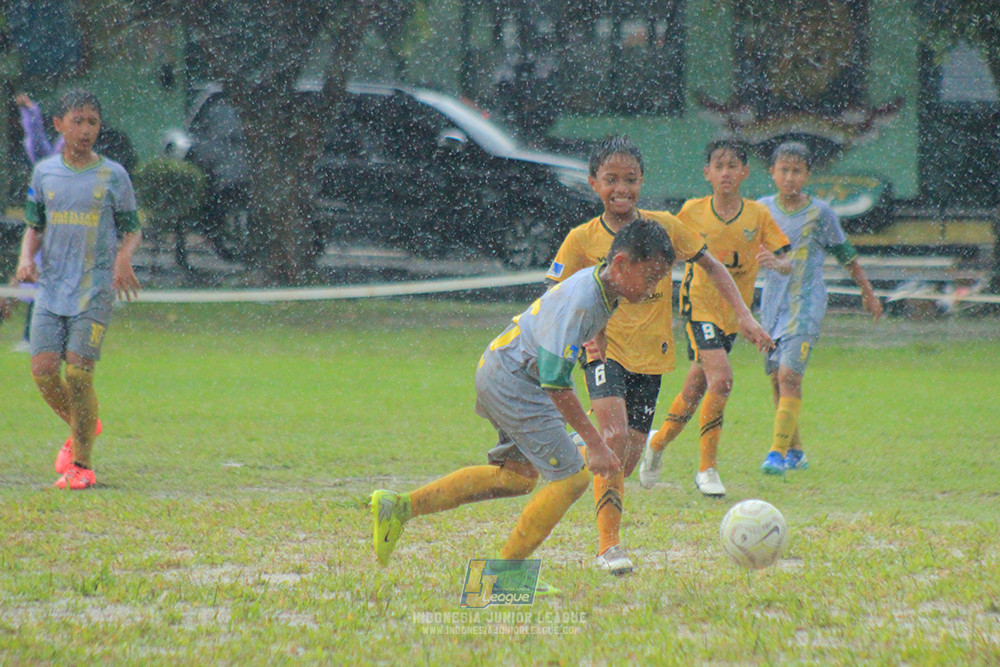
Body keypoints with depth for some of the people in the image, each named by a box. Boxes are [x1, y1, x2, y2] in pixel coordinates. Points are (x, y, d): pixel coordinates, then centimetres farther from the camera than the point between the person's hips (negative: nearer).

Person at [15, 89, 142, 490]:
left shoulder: (113, 176, 0)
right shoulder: (45, 173, 8)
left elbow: (132, 231, 7)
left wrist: (123, 258, -14)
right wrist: (26, 258, -3)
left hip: (95, 289, -3)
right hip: (50, 288, 3)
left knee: (78, 372, -11)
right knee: (43, 370, -7)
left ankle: (82, 465, 0)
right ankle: (82, 428, 22)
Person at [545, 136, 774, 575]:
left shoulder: (663, 227, 1)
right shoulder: (583, 240, -4)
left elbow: (711, 267, 12)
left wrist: (744, 316, 4)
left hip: (651, 357, 3)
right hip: (606, 352, -3)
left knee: (628, 457, 1)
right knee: (615, 436, -24)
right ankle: (609, 543, -21)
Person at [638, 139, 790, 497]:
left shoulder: (758, 215, -1)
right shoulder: (693, 212, -3)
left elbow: (785, 262, -2)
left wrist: (777, 263, -23)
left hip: (735, 312, 3)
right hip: (700, 304, -3)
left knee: (695, 387, 10)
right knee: (721, 378, -21)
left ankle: (658, 441, 38)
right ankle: (707, 468, -12)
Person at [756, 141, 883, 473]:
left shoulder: (819, 212, -4)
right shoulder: (763, 209, 4)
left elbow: (845, 254, 8)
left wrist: (868, 293, 16)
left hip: (806, 305, -4)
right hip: (773, 304, 4)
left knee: (789, 375, -17)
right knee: (777, 379, 8)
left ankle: (778, 452, -20)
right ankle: (795, 451, 21)